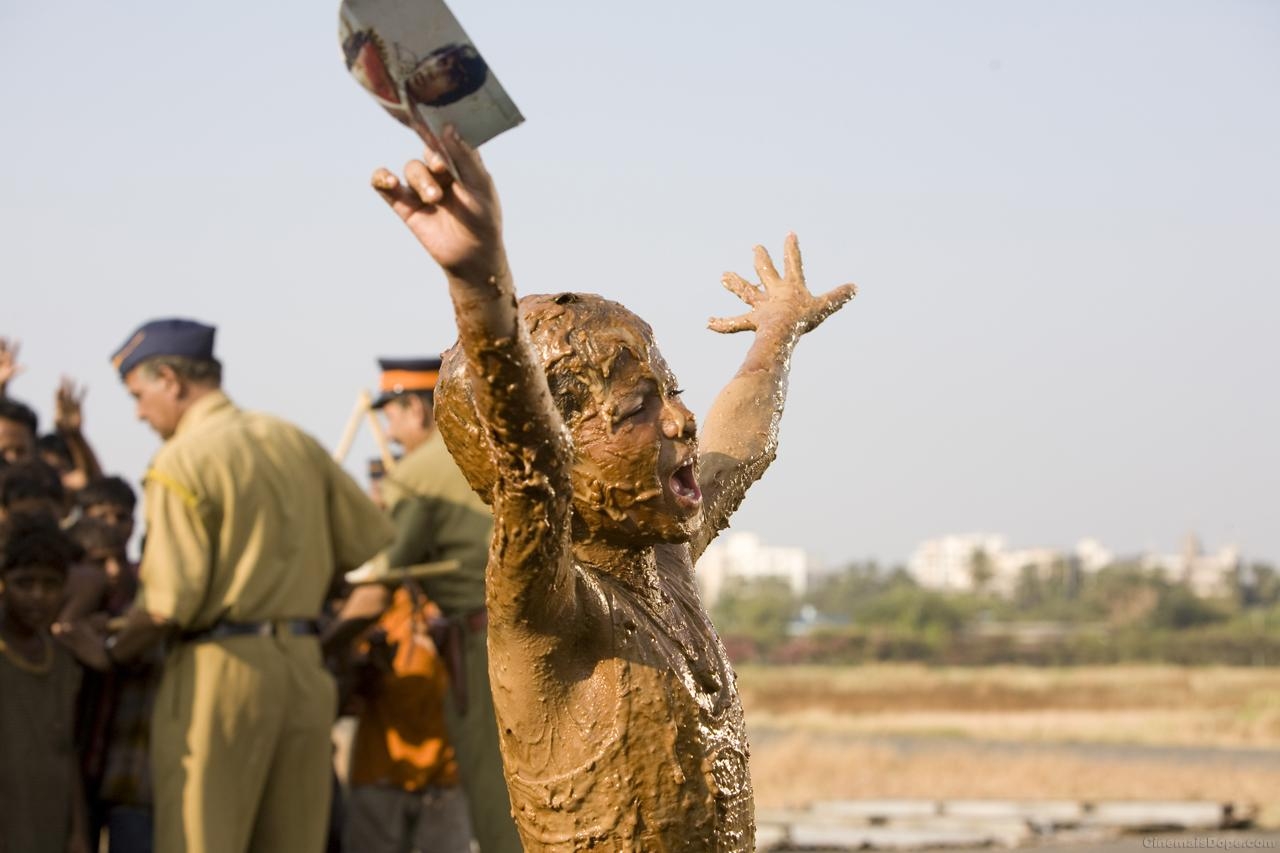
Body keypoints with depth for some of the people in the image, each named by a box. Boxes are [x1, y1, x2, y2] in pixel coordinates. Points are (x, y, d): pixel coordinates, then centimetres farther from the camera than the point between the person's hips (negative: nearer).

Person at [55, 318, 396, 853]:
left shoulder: (182, 460, -10)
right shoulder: (297, 443, 9)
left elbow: (168, 603, -16)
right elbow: (374, 544, 10)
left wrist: (110, 653, 0)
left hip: (219, 669, -6)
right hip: (304, 664, 7)